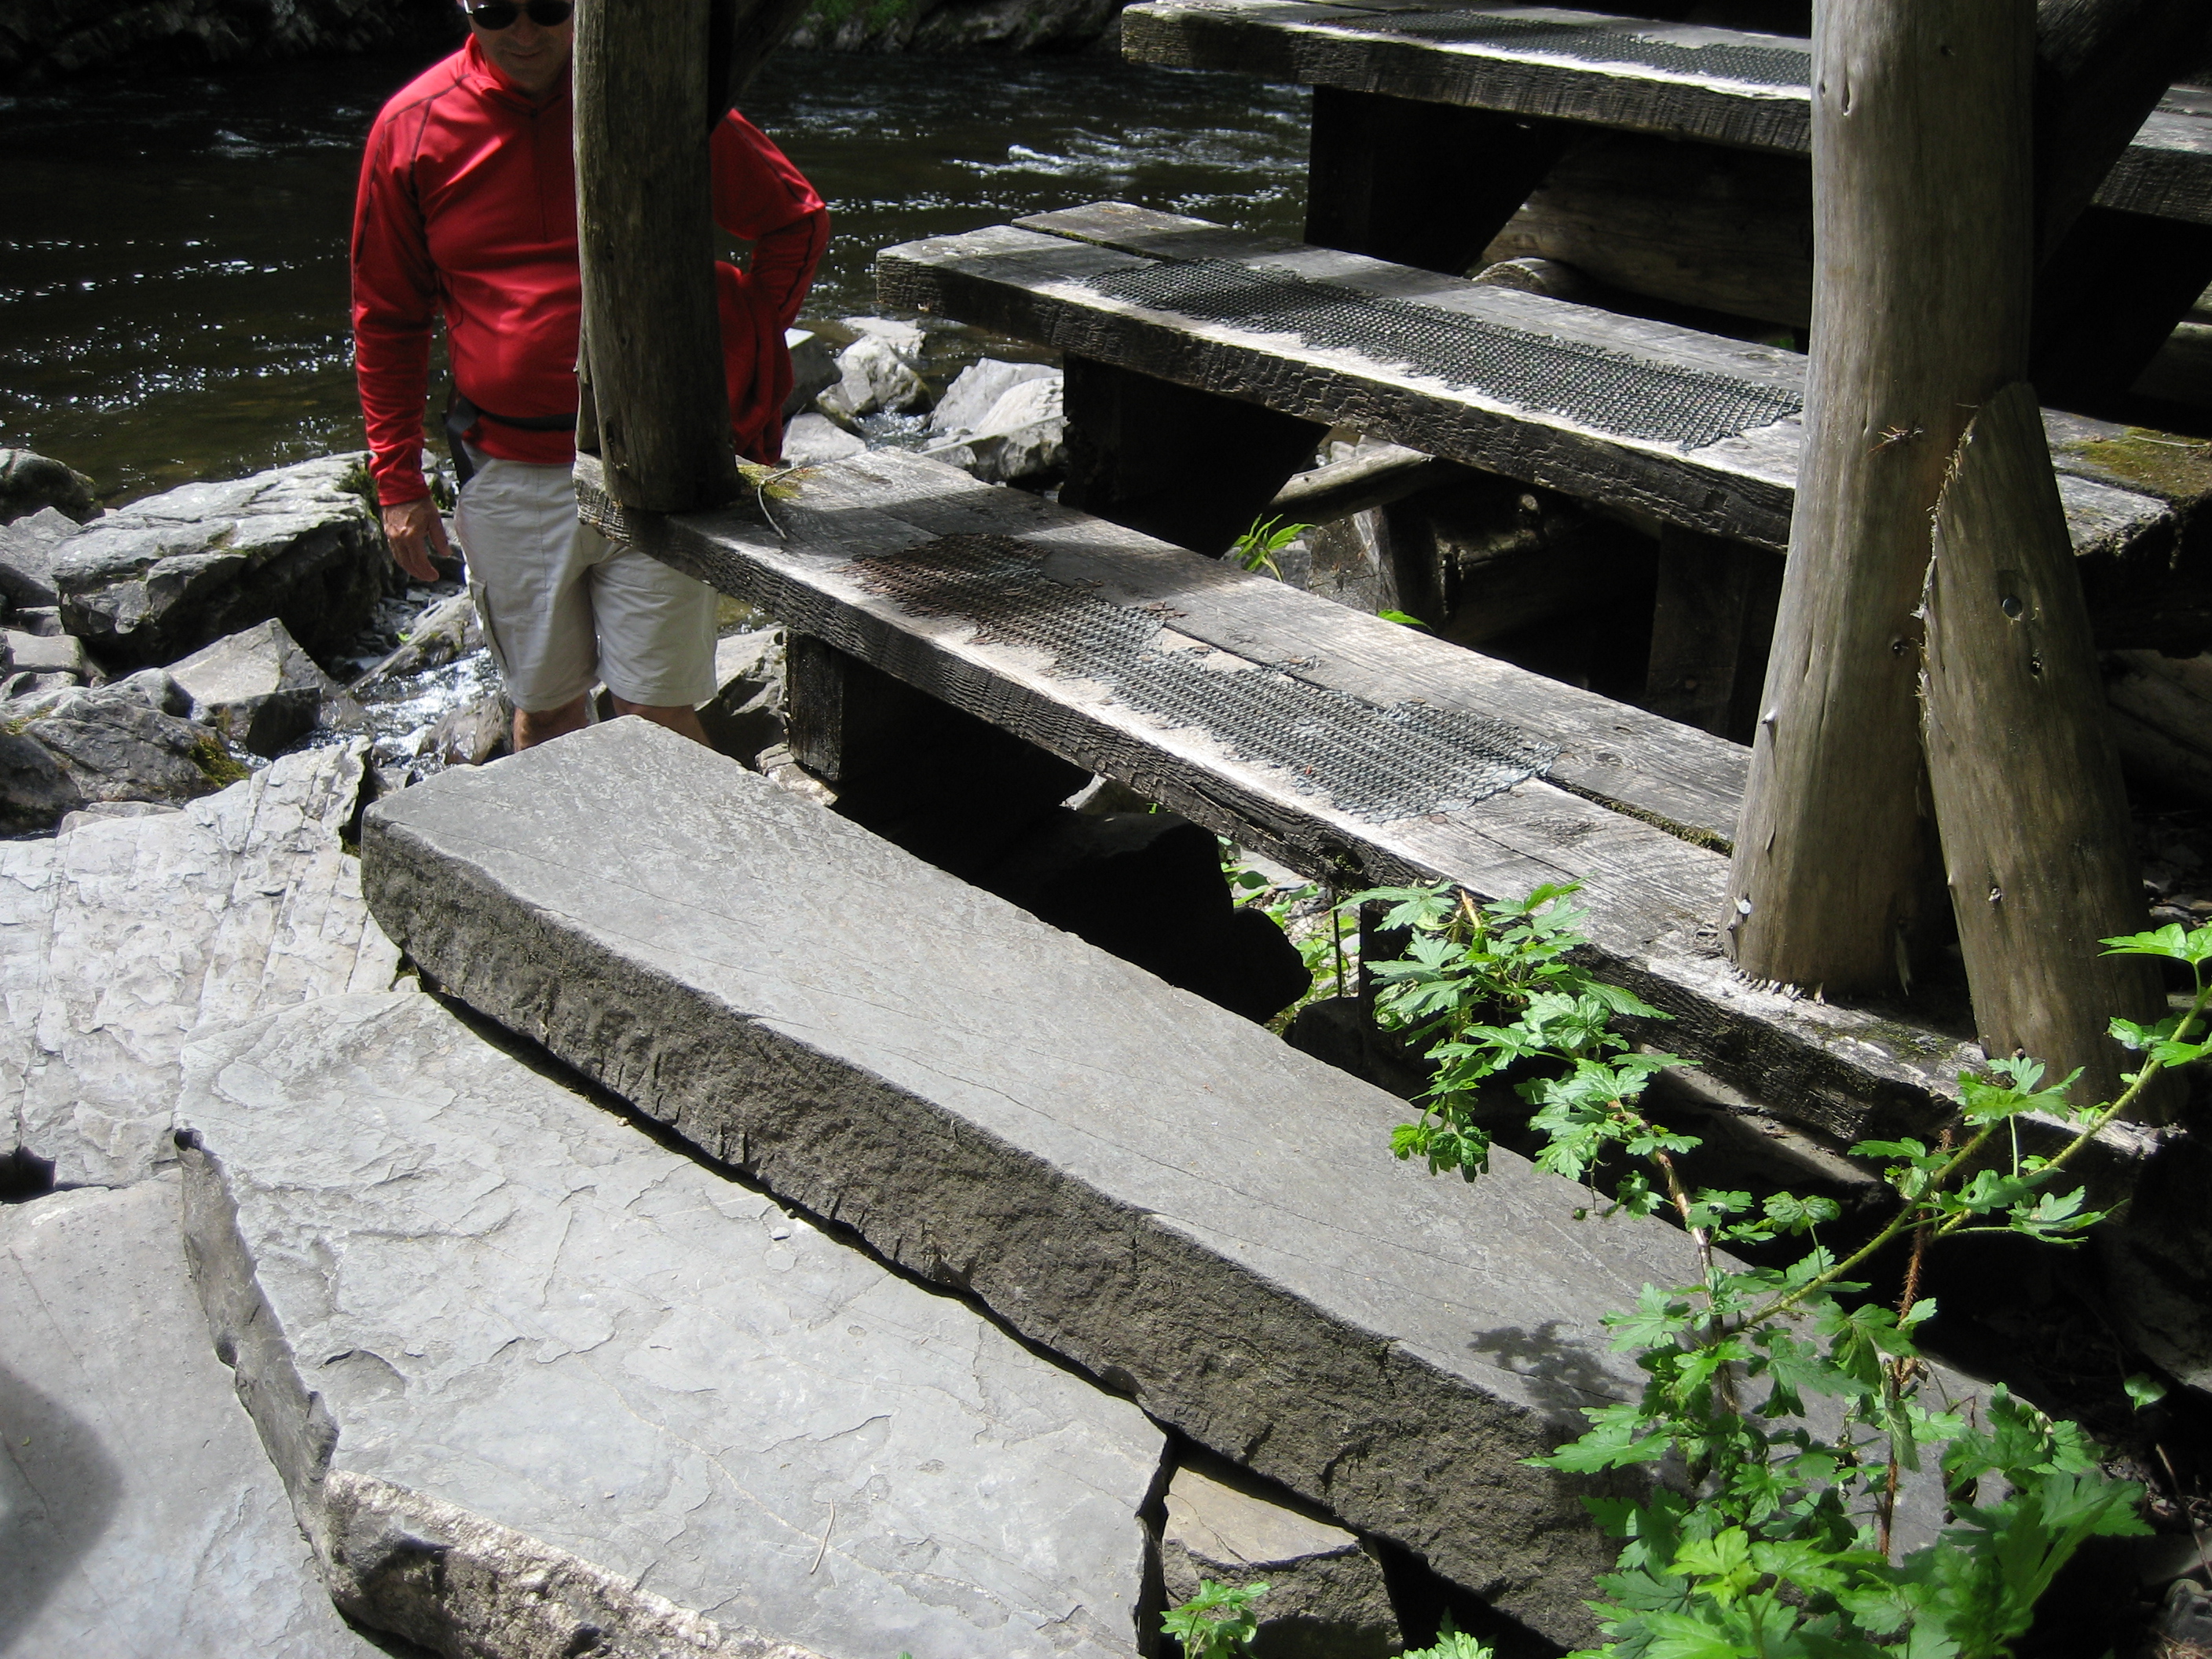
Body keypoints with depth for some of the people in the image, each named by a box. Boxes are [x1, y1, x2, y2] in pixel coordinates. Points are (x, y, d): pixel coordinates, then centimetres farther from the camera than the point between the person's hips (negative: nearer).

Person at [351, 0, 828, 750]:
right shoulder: (413, 126, 0)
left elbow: (796, 220, 7)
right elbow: (387, 318, 9)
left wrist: (740, 358, 0)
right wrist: (397, 482, 6)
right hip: (509, 474, 2)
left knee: (656, 714, -2)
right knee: (545, 707, 13)